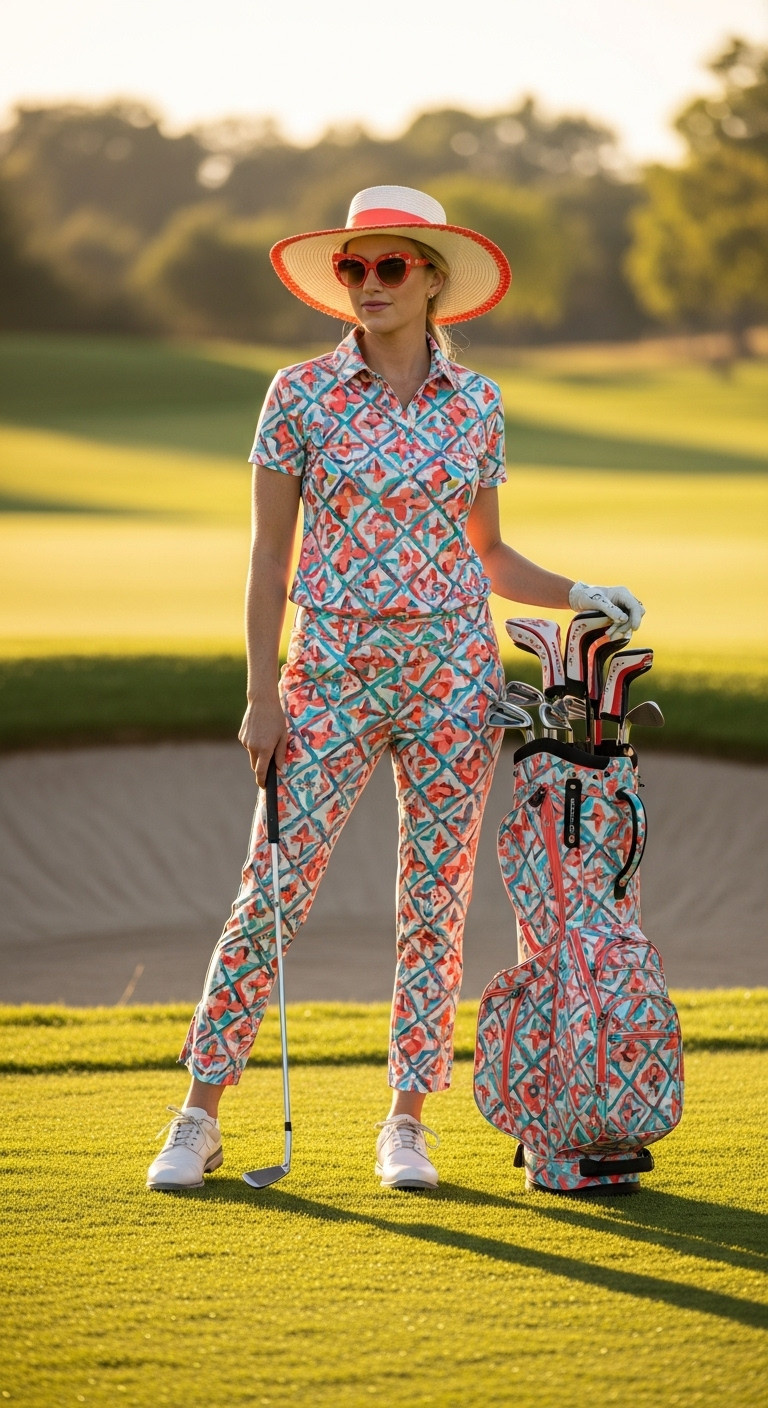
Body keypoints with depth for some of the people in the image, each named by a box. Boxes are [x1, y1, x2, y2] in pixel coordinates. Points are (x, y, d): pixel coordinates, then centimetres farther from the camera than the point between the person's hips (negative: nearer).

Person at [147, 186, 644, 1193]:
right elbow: (268, 554, 1)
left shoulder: (476, 407, 6)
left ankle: (408, 1122, 14)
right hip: (332, 675, -2)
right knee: (273, 892, -5)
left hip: (453, 675, 2)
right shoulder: (303, 393, -1)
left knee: (435, 901, 4)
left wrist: (578, 596, 0)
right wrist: (262, 695, -4)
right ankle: (199, 1119, 3)